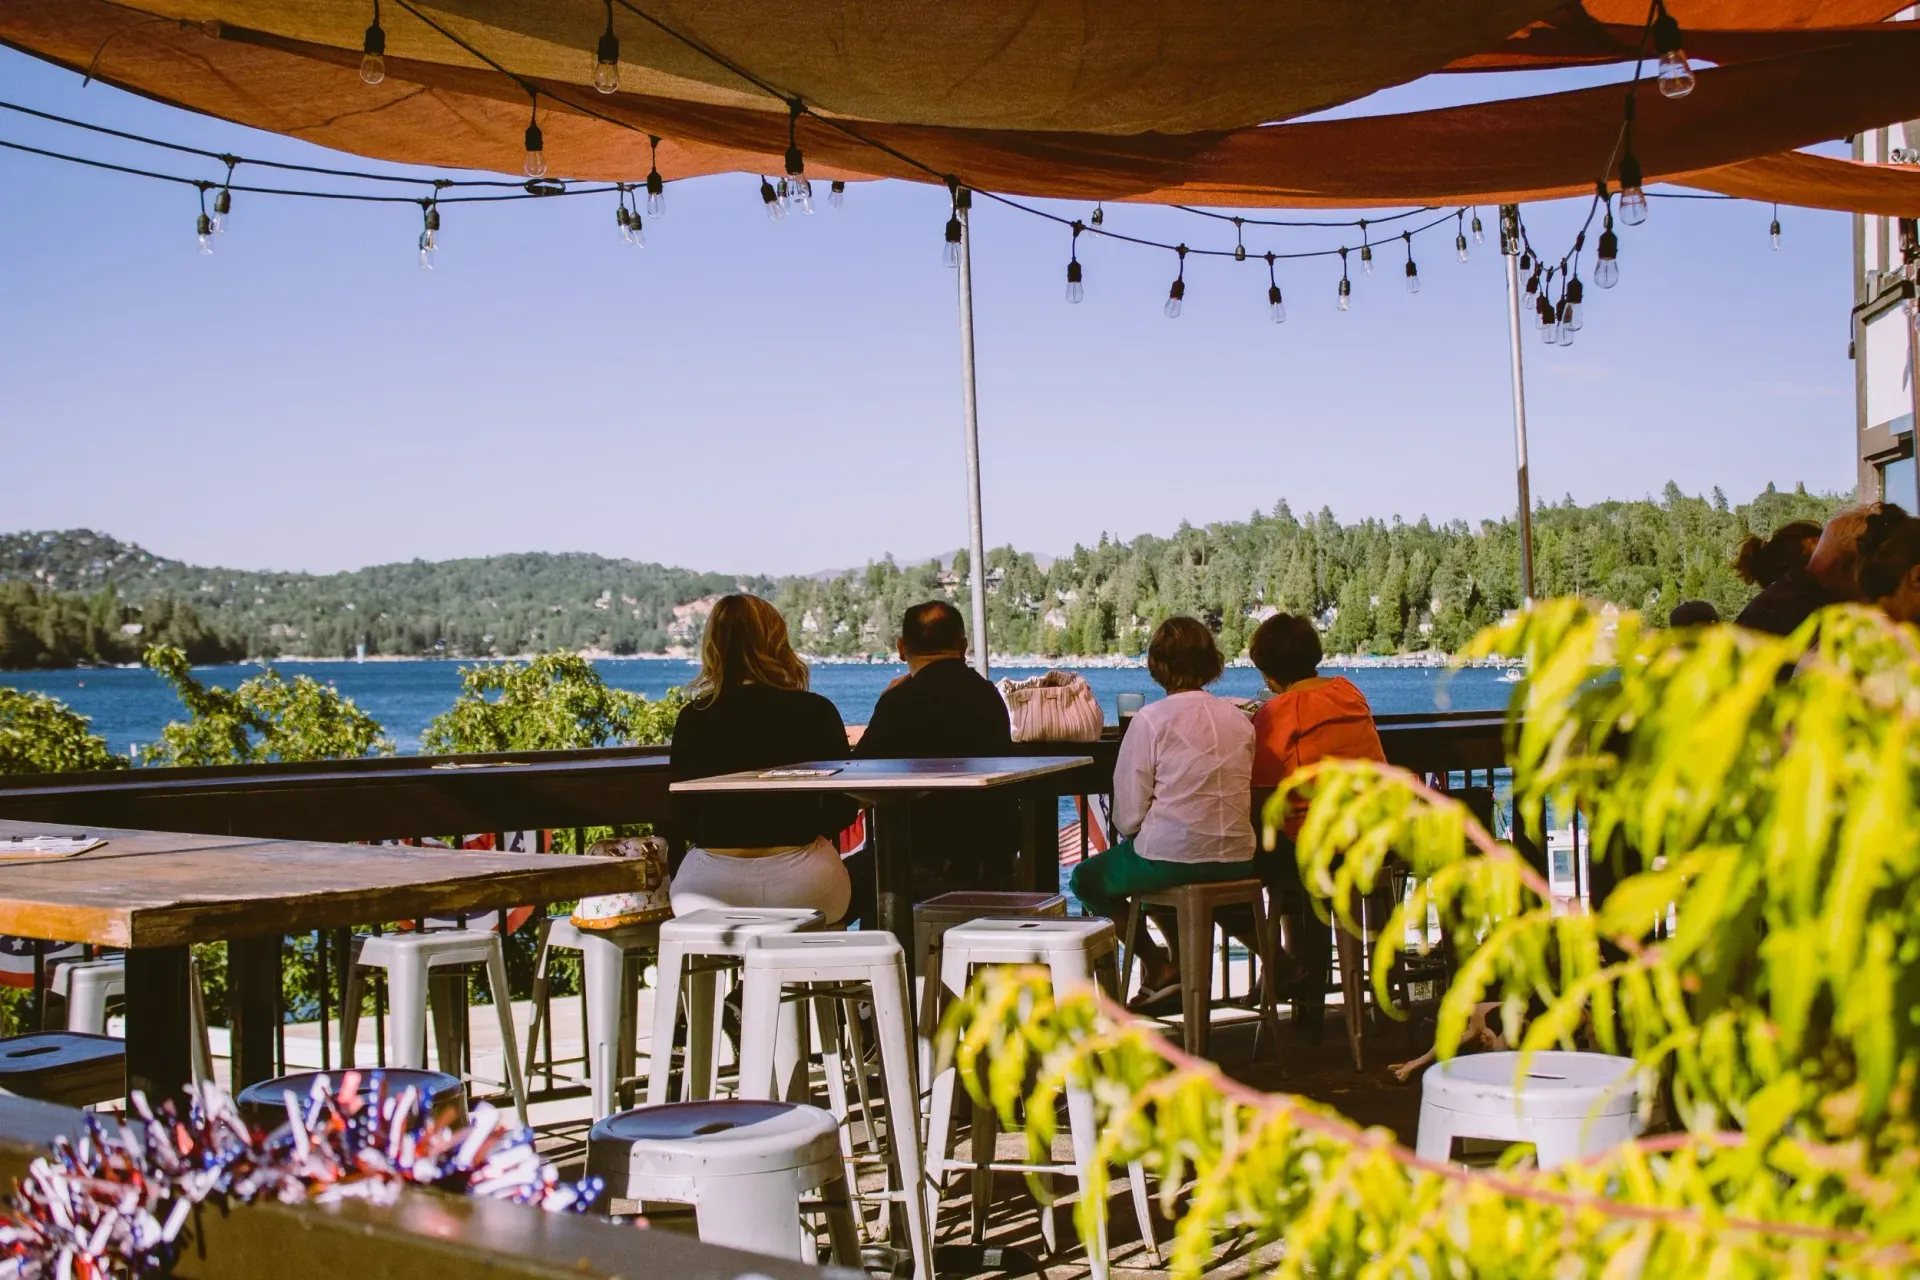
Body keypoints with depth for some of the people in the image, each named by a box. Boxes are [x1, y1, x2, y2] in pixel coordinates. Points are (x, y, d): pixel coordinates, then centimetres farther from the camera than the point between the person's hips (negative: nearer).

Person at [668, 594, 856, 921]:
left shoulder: (693, 719, -2)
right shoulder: (816, 712, -3)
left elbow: (683, 818, 5)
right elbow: (842, 809, 4)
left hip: (713, 884, 0)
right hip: (802, 885, 0)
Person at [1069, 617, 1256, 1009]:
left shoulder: (1150, 720, -10)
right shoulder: (1239, 719, 6)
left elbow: (1127, 816, -10)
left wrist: (1136, 835, 12)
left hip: (1171, 855, -6)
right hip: (1236, 859, 6)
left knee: (1088, 879, 19)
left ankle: (1159, 966, 8)